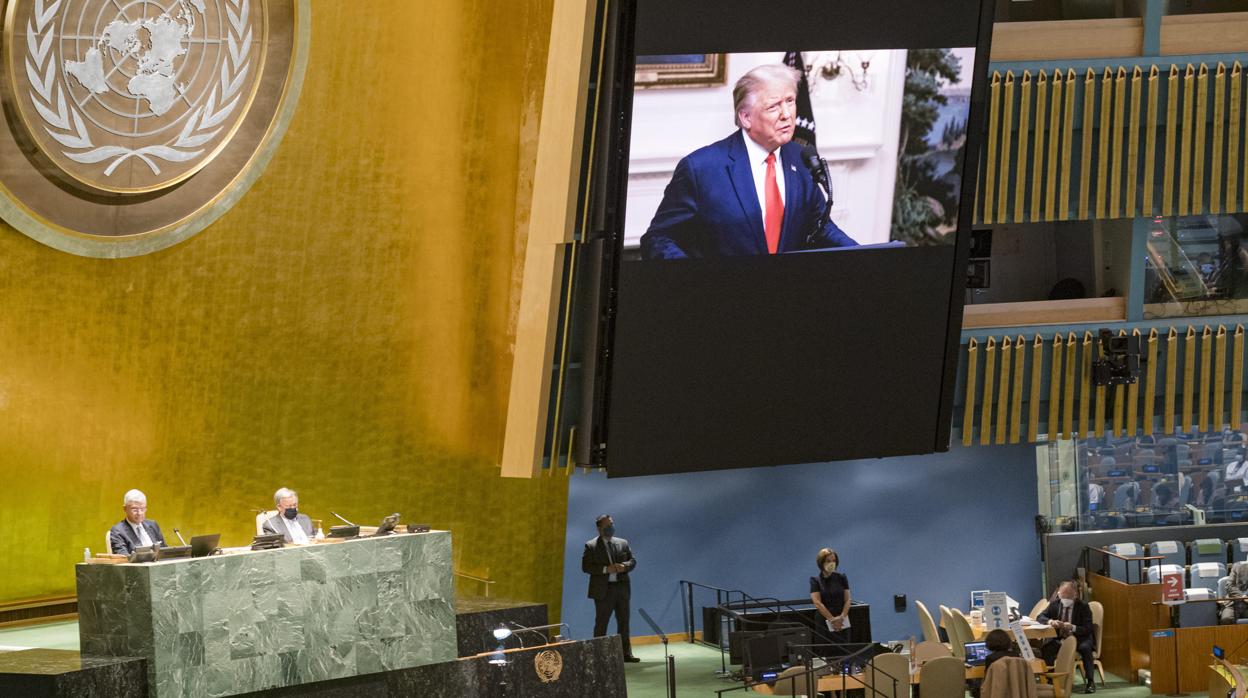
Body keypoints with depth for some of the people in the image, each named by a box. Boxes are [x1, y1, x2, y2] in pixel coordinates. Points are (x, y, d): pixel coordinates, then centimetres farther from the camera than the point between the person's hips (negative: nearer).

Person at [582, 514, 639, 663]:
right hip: (603, 590, -4)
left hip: (621, 588, 4)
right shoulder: (591, 546, -3)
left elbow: (633, 561, 11)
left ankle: (626, 653, 15)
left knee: (624, 622, 8)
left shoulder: (622, 543, 10)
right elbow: (585, 567, -9)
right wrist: (605, 569, -19)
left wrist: (624, 566, -12)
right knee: (601, 623, 0)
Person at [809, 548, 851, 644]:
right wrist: (832, 619, -13)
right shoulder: (815, 581, 1)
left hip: (842, 624, 2)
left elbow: (847, 600, 5)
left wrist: (842, 617, -11)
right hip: (824, 623, -2)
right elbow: (817, 603, -7)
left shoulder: (841, 578, 8)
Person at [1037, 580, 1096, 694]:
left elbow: (1087, 629, -11)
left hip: (1079, 638, -2)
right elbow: (1040, 617, 0)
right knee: (1045, 647, -28)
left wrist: (1072, 628, -31)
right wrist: (1050, 621, -24)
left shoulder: (1083, 606, -5)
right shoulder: (1054, 604, 4)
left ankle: (1090, 682, -27)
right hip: (1059, 639, 2)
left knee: (1085, 648, -36)